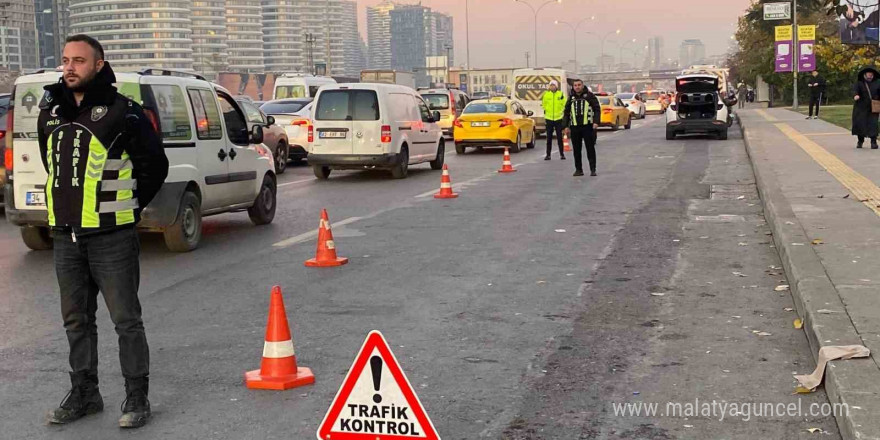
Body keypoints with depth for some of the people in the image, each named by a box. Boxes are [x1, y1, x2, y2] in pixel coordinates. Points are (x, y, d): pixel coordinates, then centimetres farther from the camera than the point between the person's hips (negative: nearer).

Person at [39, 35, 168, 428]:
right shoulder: (50, 111, 10)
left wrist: (128, 207, 4)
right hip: (65, 236, 6)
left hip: (112, 237, -6)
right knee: (76, 320, 14)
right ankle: (84, 394, 26)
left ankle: (137, 398, 8)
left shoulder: (121, 111, -8)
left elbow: (154, 164, -1)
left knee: (125, 320, -1)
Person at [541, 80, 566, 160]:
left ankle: (562, 154, 10)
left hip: (558, 118, -1)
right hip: (549, 119, 1)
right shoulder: (546, 94, 3)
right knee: (549, 138, 4)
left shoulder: (561, 94, -1)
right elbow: (543, 105, 12)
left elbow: (564, 105, 5)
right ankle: (548, 154, 9)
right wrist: (544, 117, 10)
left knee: (559, 137, 4)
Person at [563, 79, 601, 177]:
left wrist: (596, 122, -13)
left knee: (590, 148, -2)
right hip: (574, 127, 4)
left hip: (587, 126, -4)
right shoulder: (571, 98, 14)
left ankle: (593, 169, 2)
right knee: (576, 150, 5)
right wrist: (566, 126, 10)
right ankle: (578, 169, 12)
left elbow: (597, 109, -2)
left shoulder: (589, 96, 2)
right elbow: (566, 113, 18)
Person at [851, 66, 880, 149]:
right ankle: (860, 141, 20)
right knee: (860, 124, 1)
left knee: (873, 124, -9)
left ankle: (873, 141, -6)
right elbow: (855, 90, -20)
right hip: (861, 108, -1)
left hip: (872, 108, 1)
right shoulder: (859, 84, -1)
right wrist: (856, 95, -42)